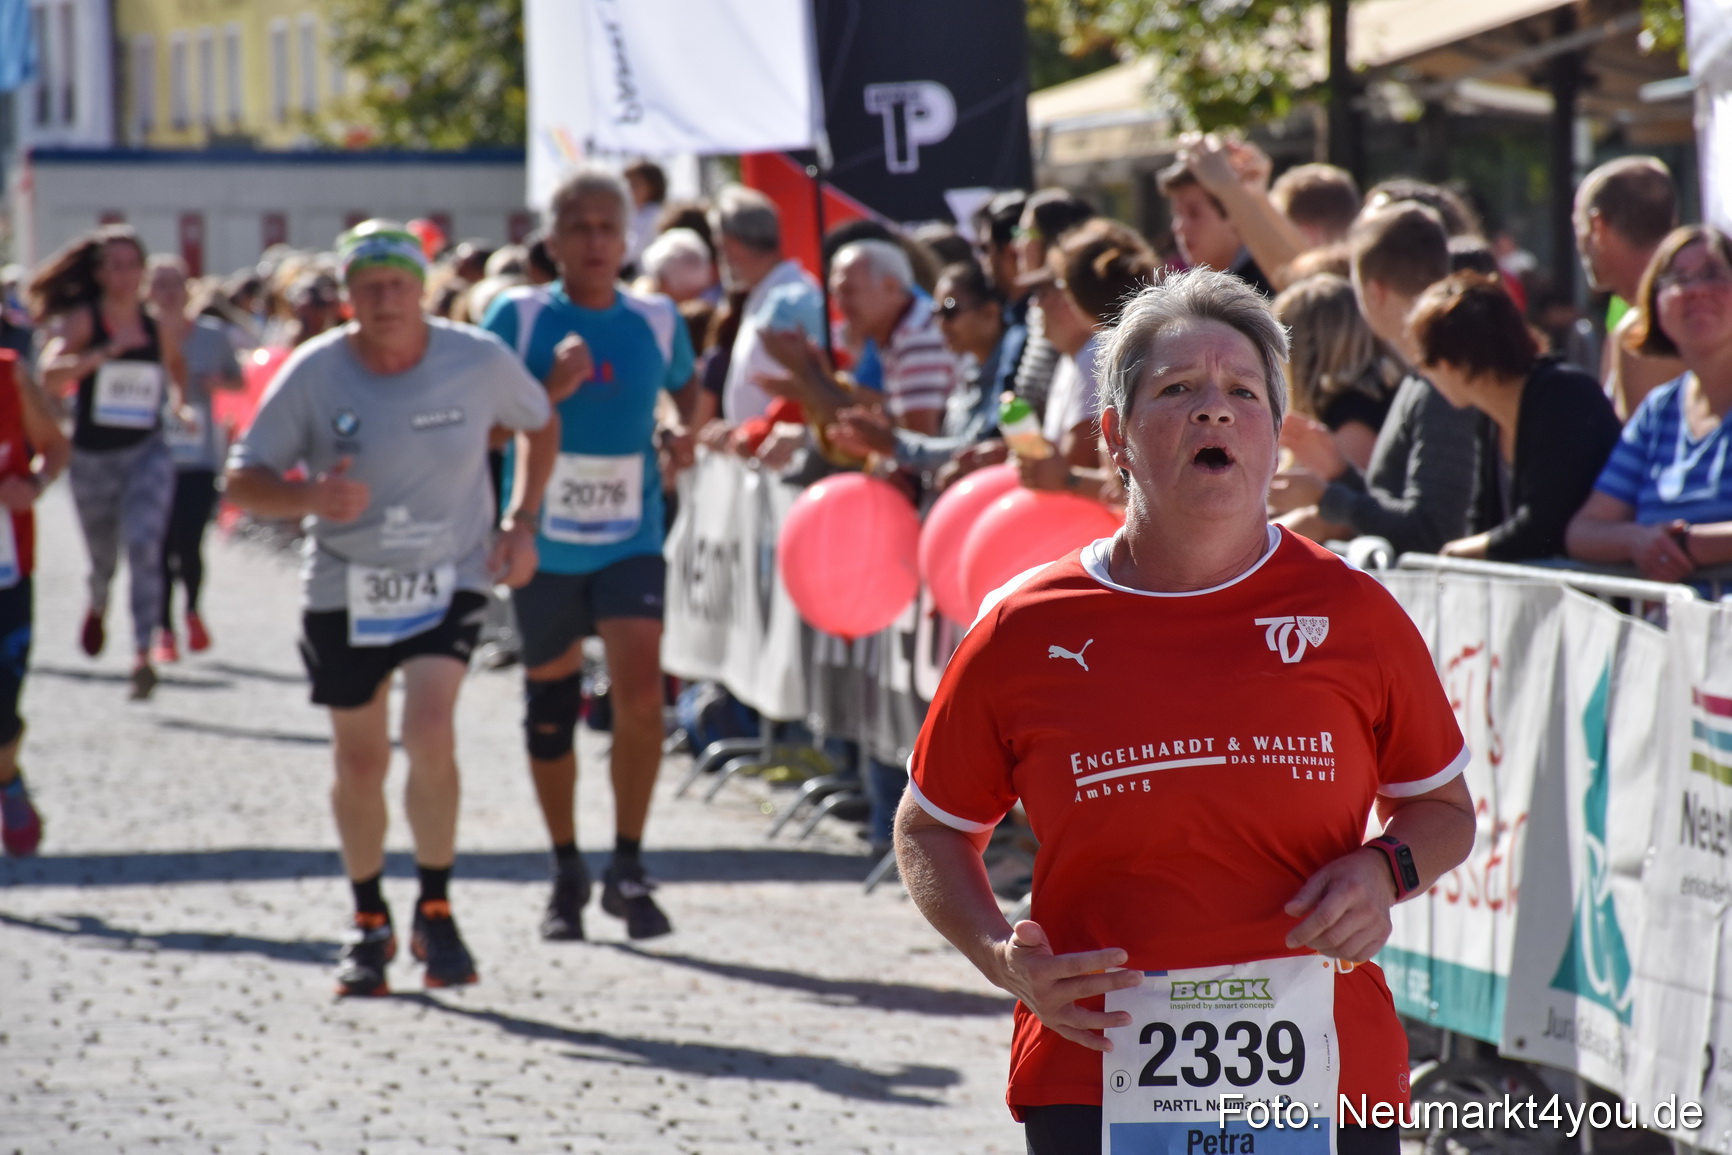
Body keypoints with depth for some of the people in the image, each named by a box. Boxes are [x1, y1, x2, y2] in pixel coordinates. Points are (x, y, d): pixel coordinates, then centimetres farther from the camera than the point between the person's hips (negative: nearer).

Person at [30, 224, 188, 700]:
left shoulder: (159, 327, 2)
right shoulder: (82, 320, -8)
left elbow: (175, 365, 26)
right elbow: (51, 375, -25)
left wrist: (179, 402, 7)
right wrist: (106, 352, -35)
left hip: (147, 454, 0)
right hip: (93, 458, 0)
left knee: (143, 545, -22)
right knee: (103, 559, 16)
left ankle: (143, 656, -28)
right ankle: (98, 607, 53)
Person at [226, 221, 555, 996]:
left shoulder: (478, 362, -10)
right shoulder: (314, 373, -12)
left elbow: (539, 424, 10)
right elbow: (243, 481, -8)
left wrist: (521, 523, -1)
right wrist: (309, 498, -29)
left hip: (450, 580, -1)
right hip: (344, 589, 1)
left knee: (431, 734, -20)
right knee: (359, 762, 9)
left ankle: (435, 912, -2)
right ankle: (368, 924, 30)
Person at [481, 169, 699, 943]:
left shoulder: (657, 321, 3)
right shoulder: (519, 317, -4)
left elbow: (687, 387, 24)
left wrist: (685, 431, 3)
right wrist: (551, 390, -20)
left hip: (630, 539, 0)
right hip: (543, 540, 0)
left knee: (640, 692, -16)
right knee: (549, 708, 10)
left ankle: (627, 870, -3)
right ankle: (566, 873, 27)